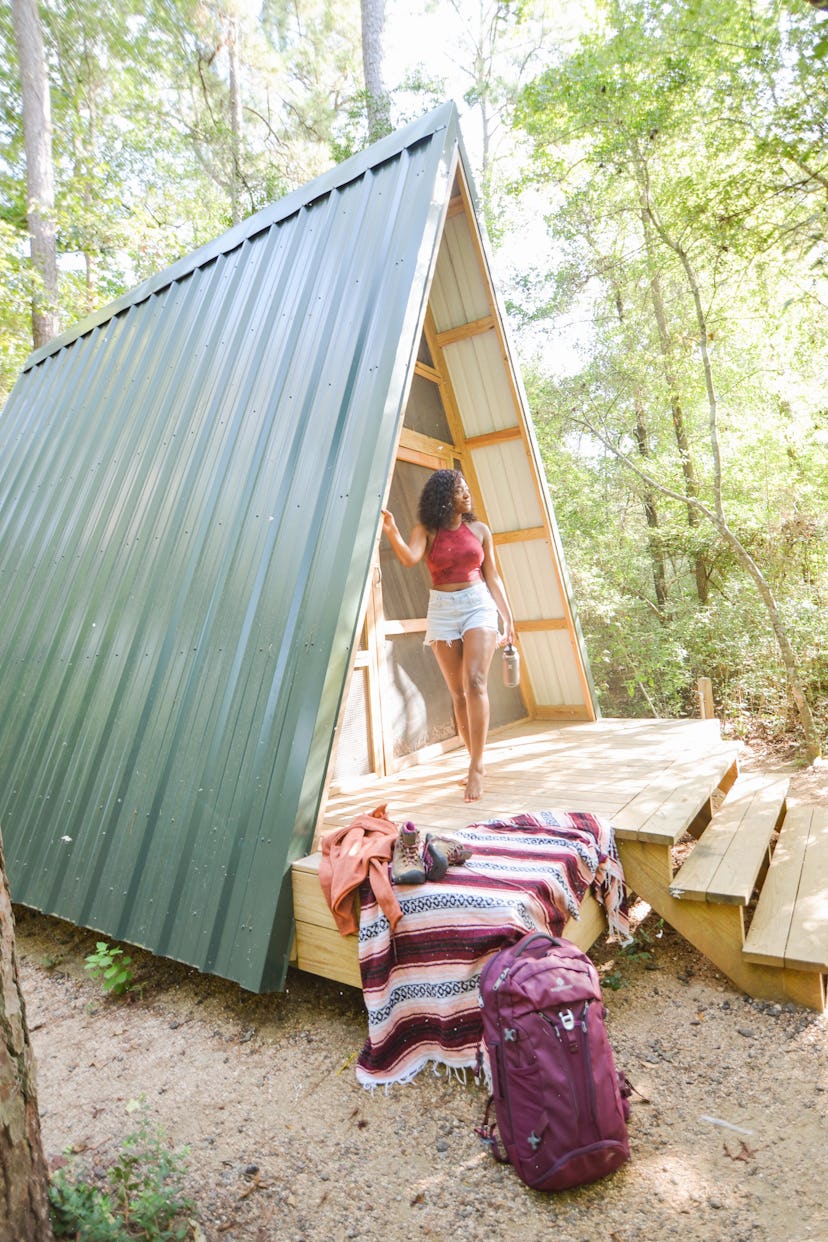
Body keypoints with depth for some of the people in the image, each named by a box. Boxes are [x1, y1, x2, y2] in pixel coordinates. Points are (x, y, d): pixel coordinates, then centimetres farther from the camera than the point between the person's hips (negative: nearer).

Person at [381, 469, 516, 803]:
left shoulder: (479, 529, 8)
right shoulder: (426, 531, 3)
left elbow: (492, 577, 10)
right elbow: (409, 558, -17)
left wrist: (508, 617, 7)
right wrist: (391, 532, -35)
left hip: (478, 604, 0)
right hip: (441, 609, 1)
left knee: (475, 681, -16)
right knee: (457, 691, 5)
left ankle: (476, 765, -12)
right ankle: (476, 761, 18)